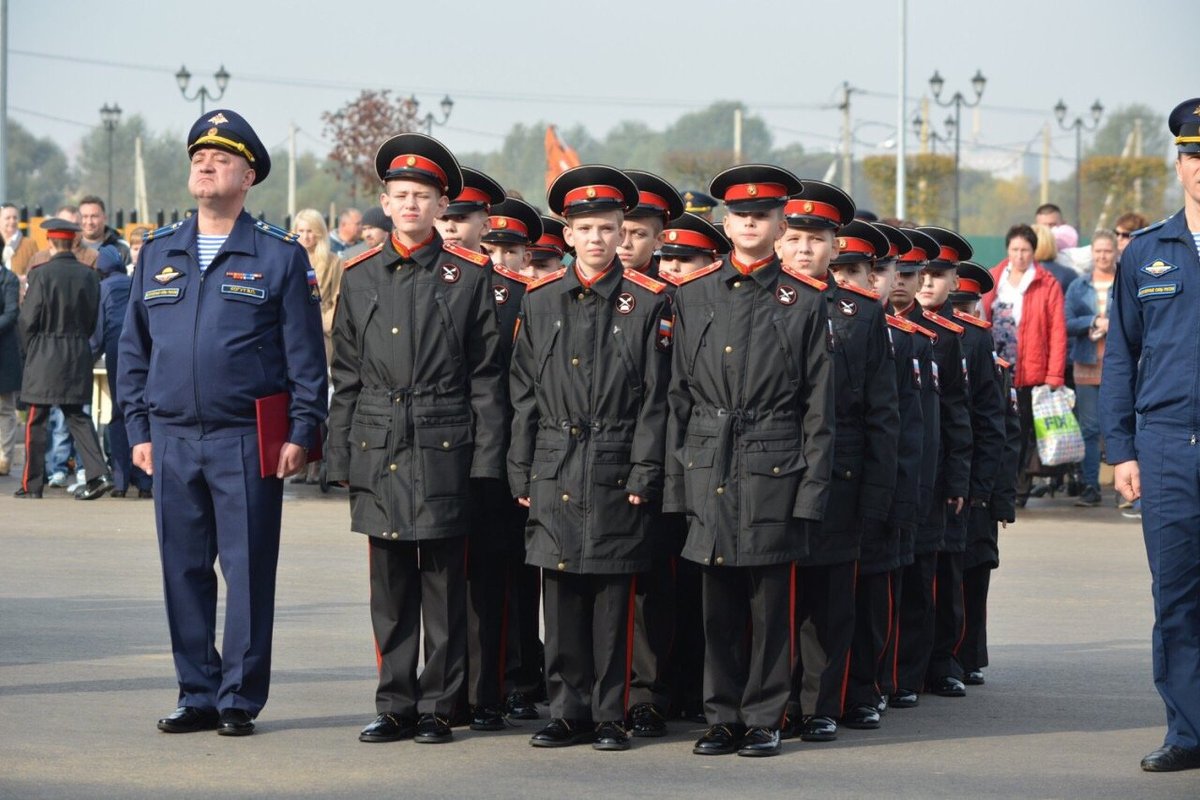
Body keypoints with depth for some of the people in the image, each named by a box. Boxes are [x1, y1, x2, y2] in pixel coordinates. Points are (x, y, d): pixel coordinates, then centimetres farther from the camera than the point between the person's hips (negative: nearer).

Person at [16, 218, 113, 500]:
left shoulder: (41, 274, -12)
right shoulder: (89, 276, 1)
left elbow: (27, 319, -10)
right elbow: (93, 320, 7)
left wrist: (28, 350, 7)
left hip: (44, 357, -4)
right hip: (79, 355, 4)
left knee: (35, 421, 5)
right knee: (77, 415, 12)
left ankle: (32, 484, 9)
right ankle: (98, 474, -3)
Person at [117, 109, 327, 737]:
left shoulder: (280, 256, 1)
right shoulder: (157, 253, 12)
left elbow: (306, 354, -1)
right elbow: (133, 349, 14)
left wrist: (301, 432, -8)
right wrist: (138, 429, 8)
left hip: (247, 443, -4)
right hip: (173, 441, 4)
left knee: (249, 572, -1)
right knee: (183, 571, 6)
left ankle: (241, 700, 7)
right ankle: (197, 695, 15)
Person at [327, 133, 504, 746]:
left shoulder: (469, 275, 2)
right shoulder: (359, 276, 10)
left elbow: (486, 375, 0)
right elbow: (346, 377, 12)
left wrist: (486, 459, -5)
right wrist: (341, 456, 7)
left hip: (443, 448, -3)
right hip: (377, 449, 3)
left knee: (443, 582, 1)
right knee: (389, 584, 7)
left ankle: (438, 707, 8)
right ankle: (395, 706, 13)